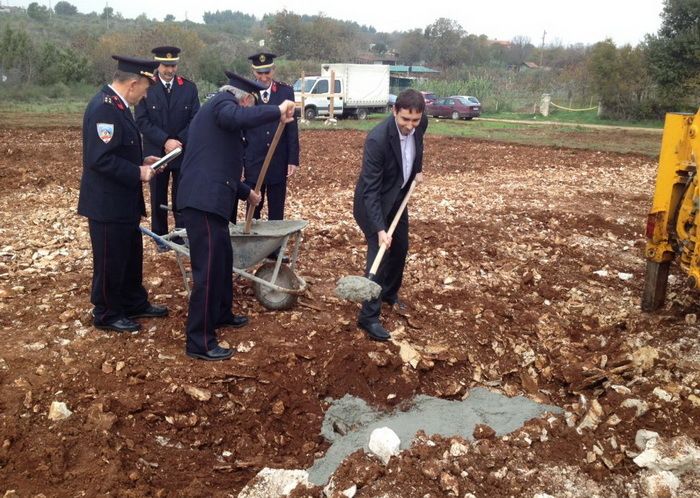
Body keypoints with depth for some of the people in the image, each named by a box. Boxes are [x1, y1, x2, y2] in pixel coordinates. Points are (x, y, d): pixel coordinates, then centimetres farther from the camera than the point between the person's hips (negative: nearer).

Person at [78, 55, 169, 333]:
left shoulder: (116, 104, 9)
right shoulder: (104, 108, -23)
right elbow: (100, 159, -29)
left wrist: (140, 161, 7)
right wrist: (137, 173, -21)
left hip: (123, 201, 10)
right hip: (108, 203, -10)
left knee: (131, 256, 21)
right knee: (110, 261, 5)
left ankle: (135, 304, 36)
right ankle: (106, 315, 21)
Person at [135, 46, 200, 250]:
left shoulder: (189, 88, 2)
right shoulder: (146, 87, -4)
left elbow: (195, 120, -1)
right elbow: (142, 121, -9)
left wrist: (179, 142, -13)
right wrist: (165, 141, -18)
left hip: (184, 153, 1)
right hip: (156, 153, -1)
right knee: (158, 198, 9)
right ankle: (160, 237, 20)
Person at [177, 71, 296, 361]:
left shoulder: (218, 108, 27)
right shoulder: (223, 102, -2)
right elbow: (237, 118, -30)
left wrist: (245, 192, 42)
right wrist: (277, 111, -20)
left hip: (208, 197, 11)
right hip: (203, 200, -11)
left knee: (223, 258, 23)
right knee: (209, 268, -8)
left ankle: (221, 314, 41)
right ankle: (199, 342, -1)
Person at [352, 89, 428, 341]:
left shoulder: (420, 124, -15)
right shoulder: (377, 139, -35)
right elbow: (370, 188, -34)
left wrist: (418, 169, 9)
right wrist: (380, 229, -38)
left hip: (398, 197, 7)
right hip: (374, 201, -7)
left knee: (401, 248, 17)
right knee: (379, 253, -11)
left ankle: (389, 293, 40)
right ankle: (369, 317, -2)